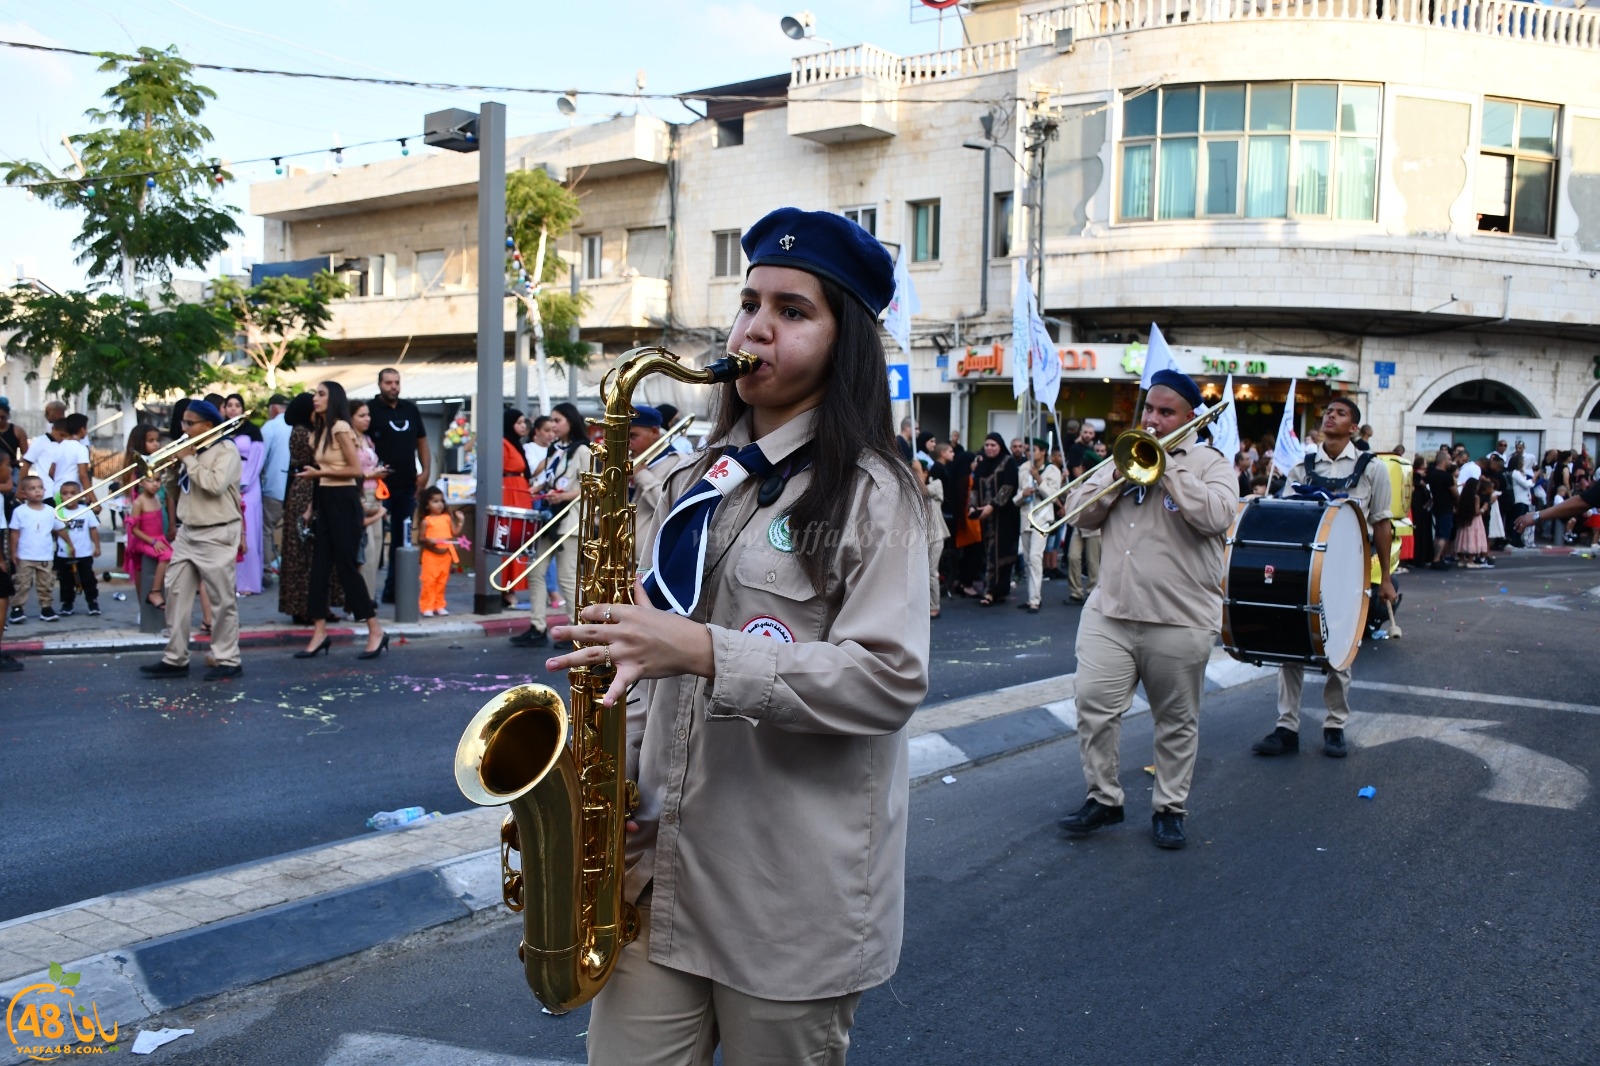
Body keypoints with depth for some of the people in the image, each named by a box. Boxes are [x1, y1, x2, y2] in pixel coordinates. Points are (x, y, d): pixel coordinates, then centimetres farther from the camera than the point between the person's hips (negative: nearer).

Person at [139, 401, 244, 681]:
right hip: (187, 532, 8)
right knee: (176, 593, 7)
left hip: (216, 535, -8)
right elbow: (179, 487, 19)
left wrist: (189, 460, -15)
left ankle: (227, 660, 5)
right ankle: (175, 658, 14)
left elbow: (214, 485, -25)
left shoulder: (226, 450, -9)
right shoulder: (191, 450, 14)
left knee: (222, 599, -1)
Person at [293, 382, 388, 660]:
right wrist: (311, 507, 7)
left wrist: (319, 473, -13)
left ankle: (376, 631, 1)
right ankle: (320, 632, 10)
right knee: (319, 565, 6)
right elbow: (321, 466, 13)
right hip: (324, 500, 9)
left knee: (346, 565, -6)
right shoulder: (319, 430, 16)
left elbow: (356, 469, -15)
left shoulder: (340, 428, -10)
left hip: (342, 500, -9)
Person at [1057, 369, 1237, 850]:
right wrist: (1116, 475, -8)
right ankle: (1103, 798, 14)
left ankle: (1169, 808, 21)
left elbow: (1217, 516, -18)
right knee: (1095, 705, -1)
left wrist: (1167, 466, -14)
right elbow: (1081, 514, 6)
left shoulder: (1210, 463, 1)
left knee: (1177, 721, 7)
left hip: (1180, 619, -3)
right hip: (1110, 611, 3)